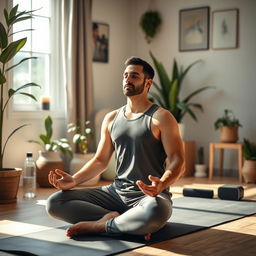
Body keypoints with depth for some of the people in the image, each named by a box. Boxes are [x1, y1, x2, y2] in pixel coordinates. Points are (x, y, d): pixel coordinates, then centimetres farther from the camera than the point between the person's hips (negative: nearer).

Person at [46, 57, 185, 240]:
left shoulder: (161, 118, -4)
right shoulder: (111, 119, 13)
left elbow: (177, 161, -10)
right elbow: (100, 160, 17)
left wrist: (162, 184, -32)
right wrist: (74, 180, -1)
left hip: (149, 194, -5)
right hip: (116, 191, 5)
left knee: (155, 211, -44)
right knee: (54, 203, -10)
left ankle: (99, 225, -22)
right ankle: (113, 218, -19)